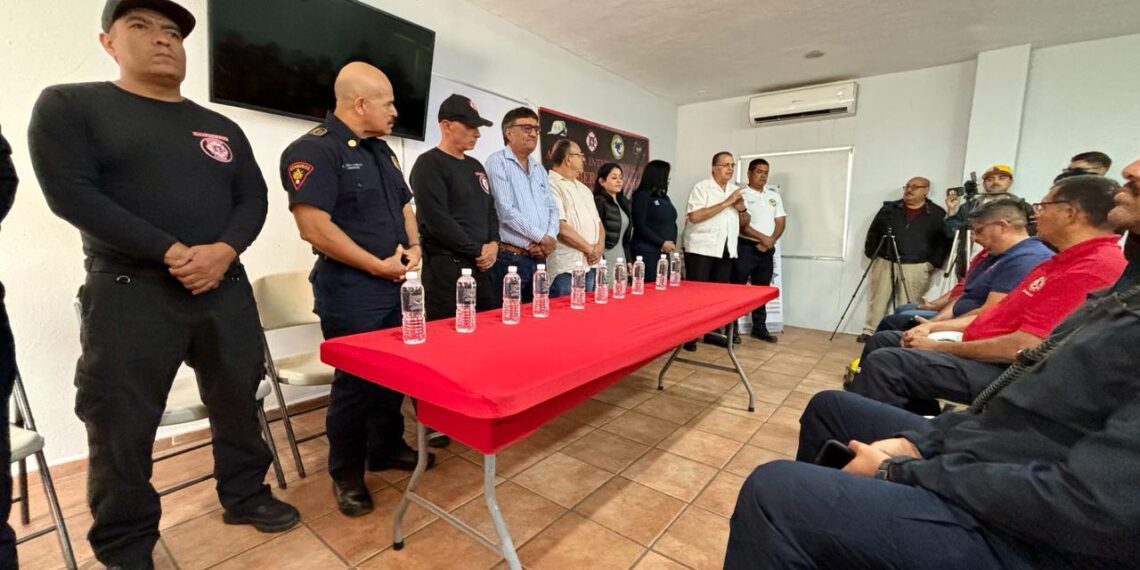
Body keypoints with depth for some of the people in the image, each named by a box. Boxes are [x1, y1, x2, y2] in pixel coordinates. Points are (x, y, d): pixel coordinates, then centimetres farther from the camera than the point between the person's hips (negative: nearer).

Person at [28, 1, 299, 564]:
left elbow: (253, 198, 6)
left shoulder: (222, 128, 14)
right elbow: (72, 194, -9)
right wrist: (171, 252, -17)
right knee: (121, 427, 4)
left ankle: (244, 494, 31)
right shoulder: (67, 105, 4)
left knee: (238, 403, 11)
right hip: (129, 292, -3)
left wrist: (225, 249, -13)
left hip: (226, 289, 4)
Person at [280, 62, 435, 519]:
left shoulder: (381, 151, 14)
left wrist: (414, 247, 0)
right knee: (355, 382, 4)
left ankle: (387, 447, 37)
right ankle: (346, 474, 25)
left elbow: (403, 206, 19)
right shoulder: (313, 150, -14)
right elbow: (315, 227, -23)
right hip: (351, 293, -8)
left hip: (395, 287, 8)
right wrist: (378, 266, -18)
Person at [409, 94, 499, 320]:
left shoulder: (475, 166, 17)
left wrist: (493, 243, 0)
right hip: (447, 268, -7)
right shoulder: (429, 164, -7)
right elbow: (437, 221, -17)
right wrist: (478, 251, -10)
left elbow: (490, 209, 19)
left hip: (481, 266, 8)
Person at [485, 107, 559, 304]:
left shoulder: (539, 168, 17)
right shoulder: (498, 161, -5)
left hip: (539, 259, 7)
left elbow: (552, 208, 14)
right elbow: (506, 210, -15)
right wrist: (542, 238, -11)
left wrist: (550, 237, -7)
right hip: (509, 258, -7)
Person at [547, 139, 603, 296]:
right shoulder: (551, 185, -9)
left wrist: (600, 245, -1)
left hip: (590, 265, 8)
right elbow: (560, 226, -19)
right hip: (566, 268, -8)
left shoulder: (583, 188, 21)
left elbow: (597, 221, 20)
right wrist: (590, 248, -11)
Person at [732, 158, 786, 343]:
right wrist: (762, 237, -20)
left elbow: (781, 222, 9)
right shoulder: (741, 194, -5)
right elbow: (741, 225, -13)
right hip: (745, 247, -6)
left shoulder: (774, 195, 14)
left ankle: (759, 327, 22)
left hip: (767, 250, 6)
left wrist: (770, 241, -7)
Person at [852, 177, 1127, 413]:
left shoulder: (1094, 267, -17)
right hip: (990, 355, 11)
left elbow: (1024, 346, -24)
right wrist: (934, 327, 8)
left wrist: (938, 347, -14)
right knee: (883, 340, 11)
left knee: (884, 362, -27)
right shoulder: (1064, 262, 18)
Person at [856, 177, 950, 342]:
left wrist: (933, 263, -5)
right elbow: (873, 232, 10)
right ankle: (869, 332, 10)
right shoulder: (889, 208, 7)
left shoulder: (937, 214, 3)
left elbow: (944, 240, 3)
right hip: (885, 262, 2)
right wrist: (871, 253, 4)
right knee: (877, 299, 4)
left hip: (916, 267, -1)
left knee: (910, 305, 2)